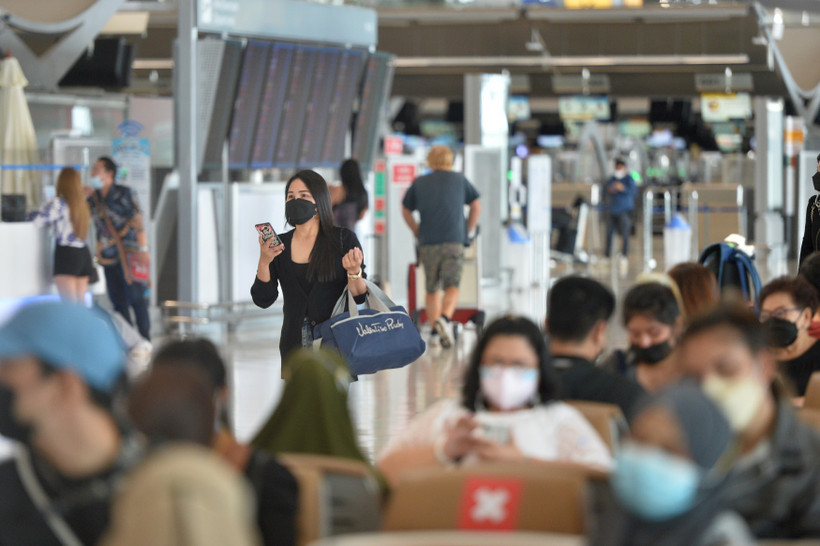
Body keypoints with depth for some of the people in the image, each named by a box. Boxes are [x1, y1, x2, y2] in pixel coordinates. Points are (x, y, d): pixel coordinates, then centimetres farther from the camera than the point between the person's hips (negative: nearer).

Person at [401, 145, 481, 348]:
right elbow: (476, 205, 18)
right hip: (454, 241, -2)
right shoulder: (459, 180, 12)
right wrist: (469, 230, 26)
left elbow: (405, 210, 18)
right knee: (452, 287, -5)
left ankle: (434, 331, 5)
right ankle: (444, 318, -31)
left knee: (431, 289, 12)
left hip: (428, 243, 2)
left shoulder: (419, 183, 14)